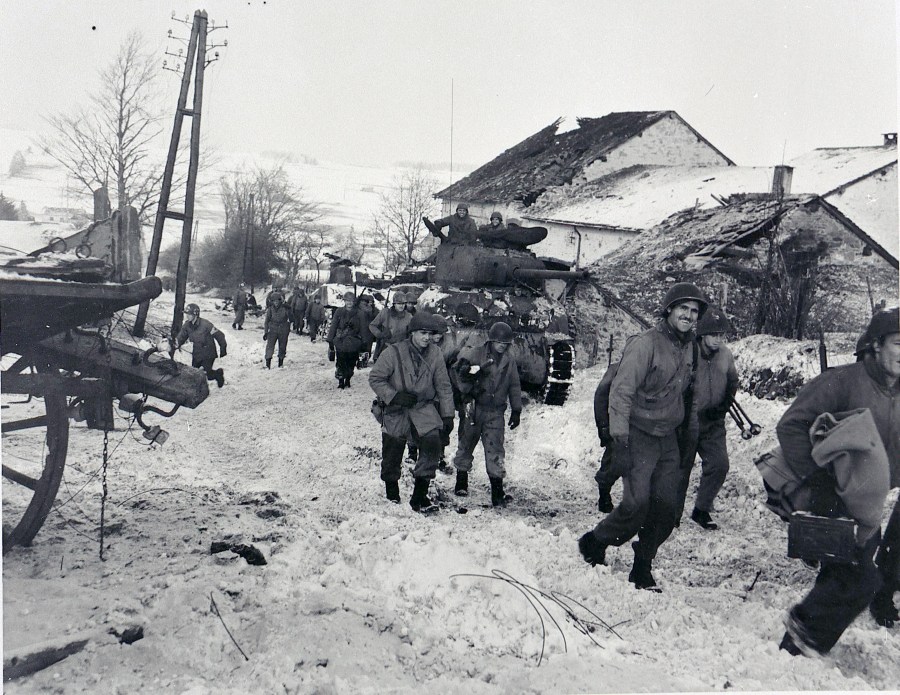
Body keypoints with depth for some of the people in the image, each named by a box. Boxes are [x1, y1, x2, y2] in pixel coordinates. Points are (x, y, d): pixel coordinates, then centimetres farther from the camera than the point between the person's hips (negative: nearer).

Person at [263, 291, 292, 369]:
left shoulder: (285, 308, -5)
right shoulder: (270, 309, -2)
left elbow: (290, 318, 5)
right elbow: (267, 321, 3)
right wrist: (265, 332, -1)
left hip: (283, 331, 0)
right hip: (273, 330, 0)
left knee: (282, 347, 9)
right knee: (270, 346, -11)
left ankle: (281, 363, 24)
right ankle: (268, 364, -13)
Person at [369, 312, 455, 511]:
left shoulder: (435, 354, -5)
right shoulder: (394, 353, -13)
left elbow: (443, 386, 3)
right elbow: (375, 378, -7)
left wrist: (447, 415, 2)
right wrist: (394, 396, -18)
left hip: (424, 407, 1)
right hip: (396, 409, -1)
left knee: (432, 441, -21)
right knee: (392, 451, 7)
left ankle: (419, 495, -12)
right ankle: (391, 488, 39)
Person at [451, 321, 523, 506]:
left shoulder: (509, 360, 6)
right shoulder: (475, 353, -6)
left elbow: (514, 386, 12)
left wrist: (516, 410, 10)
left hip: (496, 412, 1)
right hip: (473, 408, -1)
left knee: (495, 449, -5)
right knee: (466, 445, 11)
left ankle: (497, 491, -4)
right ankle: (461, 482, 29)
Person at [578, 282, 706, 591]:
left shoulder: (687, 346, 10)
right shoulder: (644, 344, -15)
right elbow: (621, 392, -18)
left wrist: (692, 433, 18)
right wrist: (620, 441, -23)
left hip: (668, 438, 7)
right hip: (640, 435, -7)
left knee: (667, 507, 2)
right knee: (637, 503, -14)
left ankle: (642, 569, 17)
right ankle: (594, 544, 10)